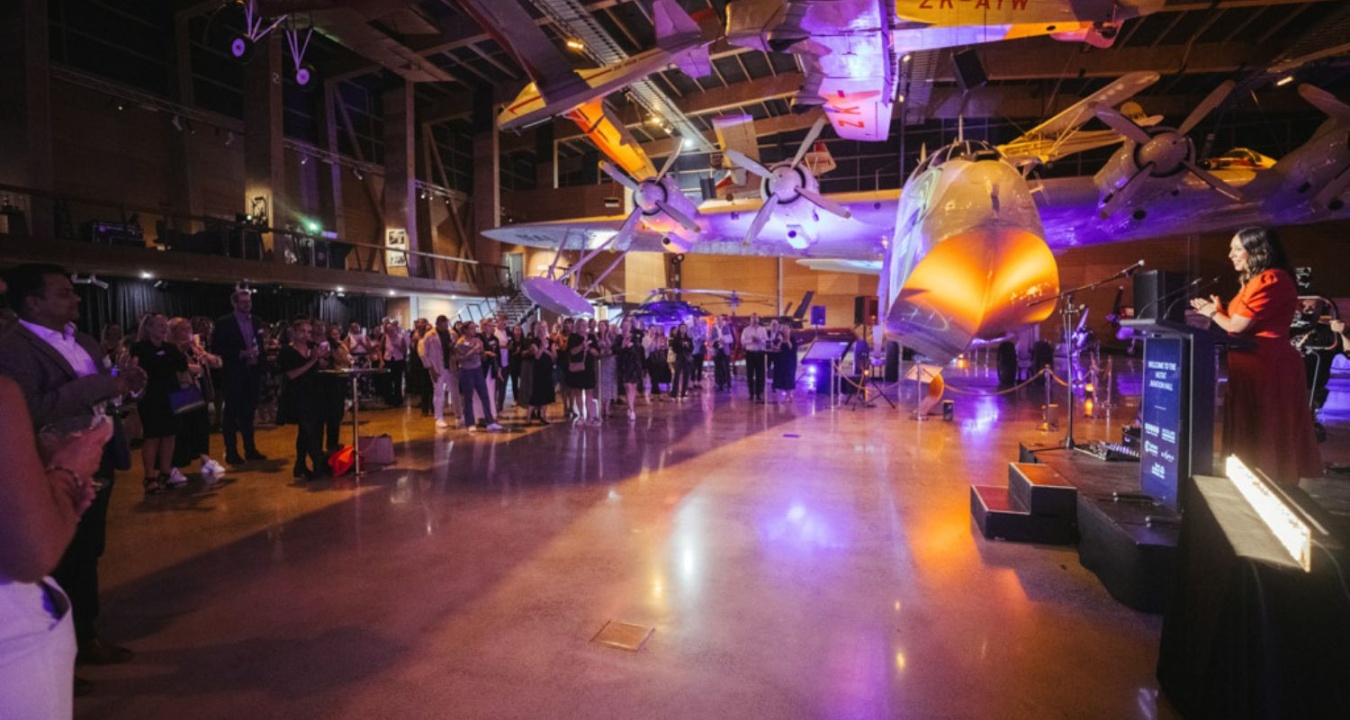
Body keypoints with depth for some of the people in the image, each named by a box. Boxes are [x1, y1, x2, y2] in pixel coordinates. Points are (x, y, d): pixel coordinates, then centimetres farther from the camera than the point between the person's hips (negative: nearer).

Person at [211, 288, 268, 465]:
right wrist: (241, 354, -19)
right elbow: (216, 350, -10)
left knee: (249, 413, 13)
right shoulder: (224, 323, -6)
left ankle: (250, 449, 22)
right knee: (231, 415, 5)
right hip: (233, 376, -4)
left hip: (253, 374, 4)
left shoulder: (257, 321, 8)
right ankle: (231, 452, 13)